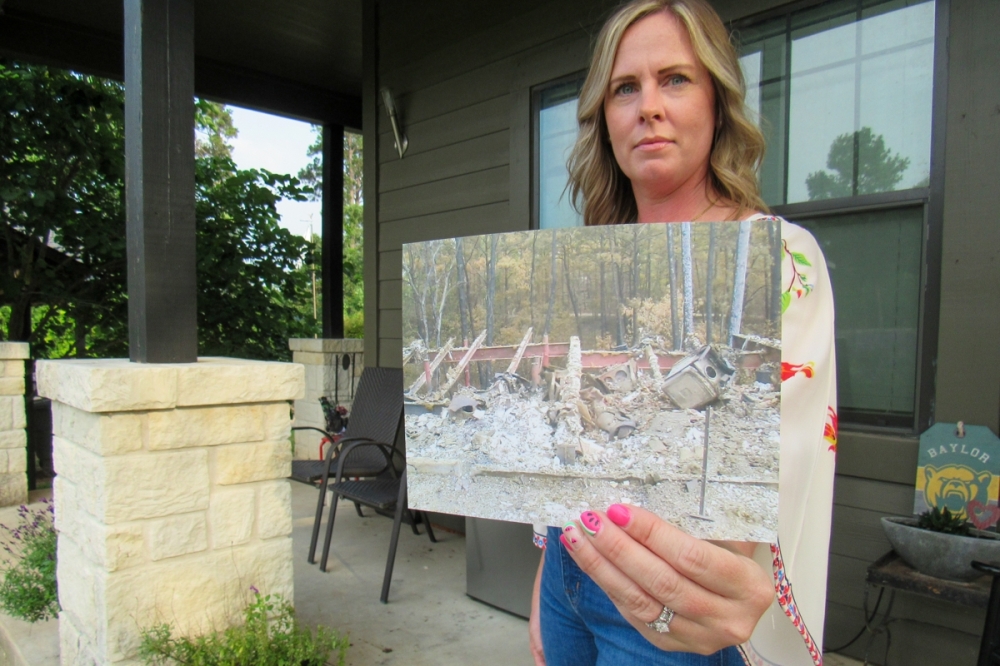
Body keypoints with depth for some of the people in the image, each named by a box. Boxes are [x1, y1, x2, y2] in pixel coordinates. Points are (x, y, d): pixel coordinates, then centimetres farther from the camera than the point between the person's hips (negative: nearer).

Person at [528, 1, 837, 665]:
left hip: (672, 611, -5)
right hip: (570, 575, 6)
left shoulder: (776, 256, -15)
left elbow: (782, 451, -29)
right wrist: (546, 585, 12)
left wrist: (739, 573, -50)